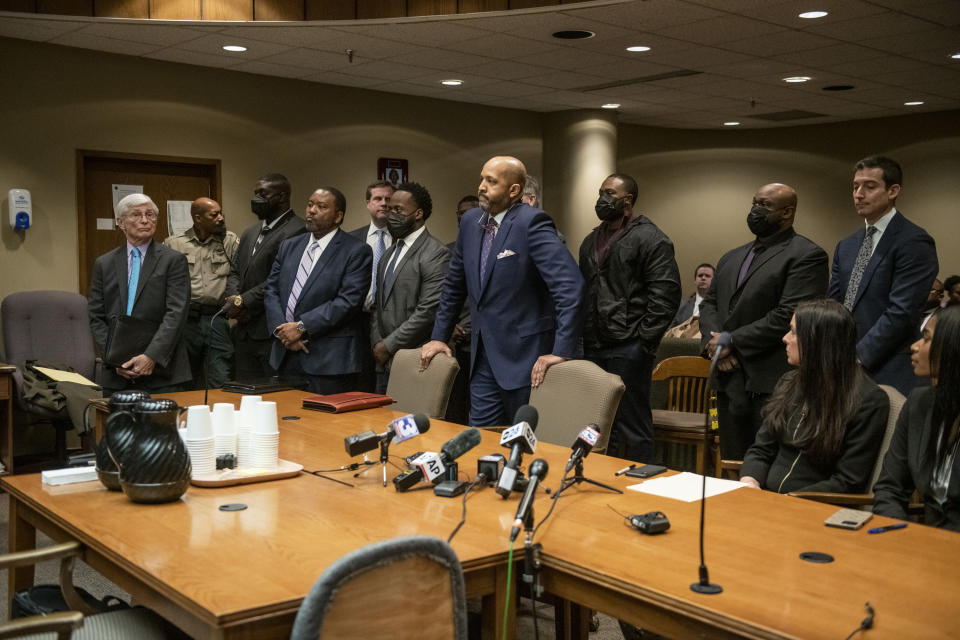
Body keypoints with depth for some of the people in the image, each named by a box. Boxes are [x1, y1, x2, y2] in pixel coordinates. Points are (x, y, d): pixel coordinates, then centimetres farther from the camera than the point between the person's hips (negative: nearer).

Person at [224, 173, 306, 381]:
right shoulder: (249, 233, 19)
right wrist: (234, 298, -1)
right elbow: (234, 272, 20)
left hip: (273, 333, -8)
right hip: (244, 333, 9)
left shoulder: (296, 231, -12)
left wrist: (242, 302, -13)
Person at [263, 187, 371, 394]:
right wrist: (281, 329, -7)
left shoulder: (357, 251, -5)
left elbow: (348, 301, -14)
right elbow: (271, 291, 11)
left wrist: (301, 327, -16)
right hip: (285, 357, 6)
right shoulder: (289, 246, 15)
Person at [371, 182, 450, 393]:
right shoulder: (390, 253, 18)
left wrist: (389, 345, -13)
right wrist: (377, 342, 4)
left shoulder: (435, 254, -11)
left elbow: (429, 310, -18)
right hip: (384, 362, 8)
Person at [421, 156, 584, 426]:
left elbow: (570, 285, -24)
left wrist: (562, 351, -26)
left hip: (525, 357, -6)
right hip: (484, 356, 7)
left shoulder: (532, 222, -15)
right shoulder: (471, 221, 7)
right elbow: (454, 284, 19)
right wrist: (439, 336, 18)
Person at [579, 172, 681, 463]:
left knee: (634, 426, -2)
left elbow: (666, 295, -11)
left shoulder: (650, 238, -5)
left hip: (628, 349, -7)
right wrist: (585, 339, 15)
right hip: (594, 349, 7)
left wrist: (643, 341, -13)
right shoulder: (591, 241, 18)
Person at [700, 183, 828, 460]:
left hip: (771, 386, -7)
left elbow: (788, 315, -16)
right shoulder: (732, 258, 19)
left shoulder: (806, 255, -6)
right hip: (729, 382, 7)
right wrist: (712, 341, -3)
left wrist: (732, 342, -12)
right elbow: (709, 303, 18)